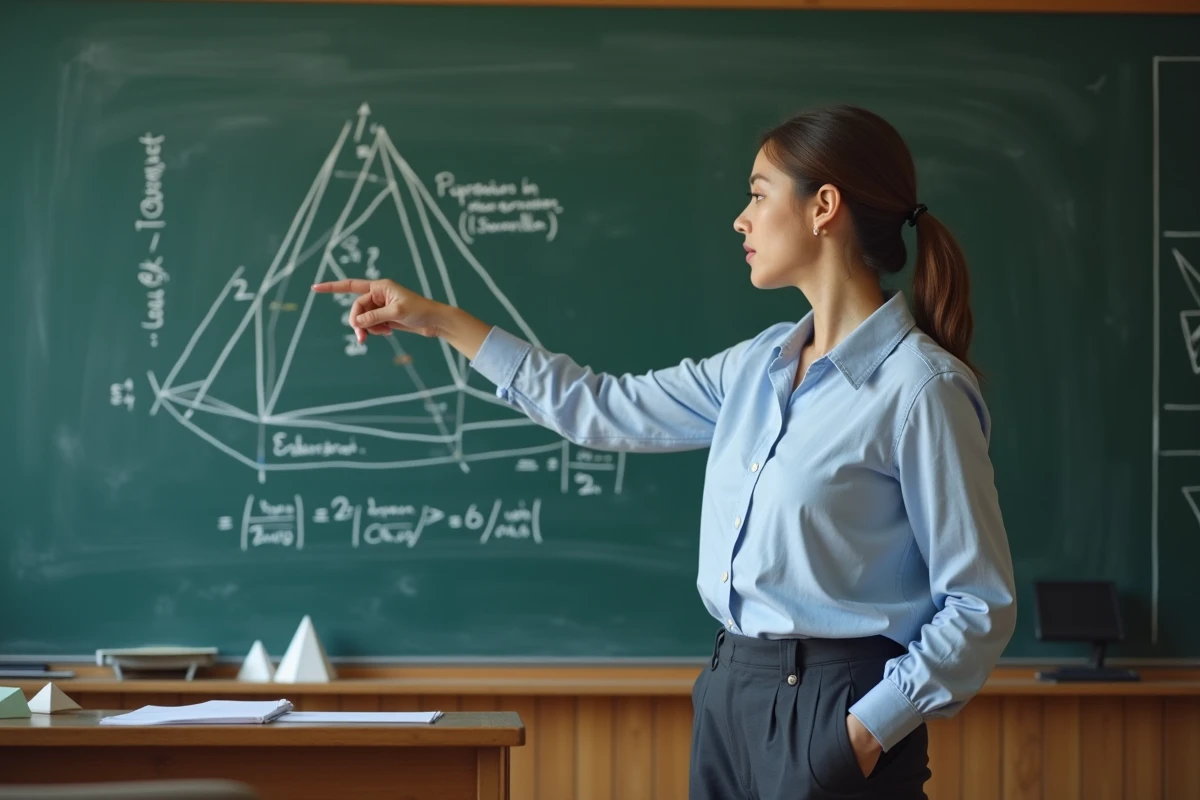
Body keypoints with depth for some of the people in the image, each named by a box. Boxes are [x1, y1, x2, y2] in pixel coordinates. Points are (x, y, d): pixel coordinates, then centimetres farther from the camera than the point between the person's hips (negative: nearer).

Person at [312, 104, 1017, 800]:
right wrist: (437, 320, 20)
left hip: (833, 714, -7)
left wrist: (869, 732, -19)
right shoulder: (761, 364, 9)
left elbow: (981, 606, -11)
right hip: (730, 694, 7)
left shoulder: (921, 389, -13)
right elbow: (608, 411, 19)